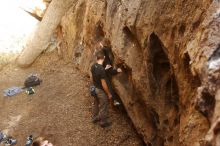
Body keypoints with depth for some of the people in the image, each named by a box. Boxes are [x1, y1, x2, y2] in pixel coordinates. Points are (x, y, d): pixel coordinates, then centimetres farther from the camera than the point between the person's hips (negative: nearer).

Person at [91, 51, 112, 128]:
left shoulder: (93, 66, -8)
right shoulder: (102, 69, -32)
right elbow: (103, 84, -26)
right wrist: (109, 93, -13)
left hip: (95, 88, 8)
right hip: (101, 91, -7)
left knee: (95, 104, 26)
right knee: (103, 107, 12)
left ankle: (95, 118, 45)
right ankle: (103, 122, 29)